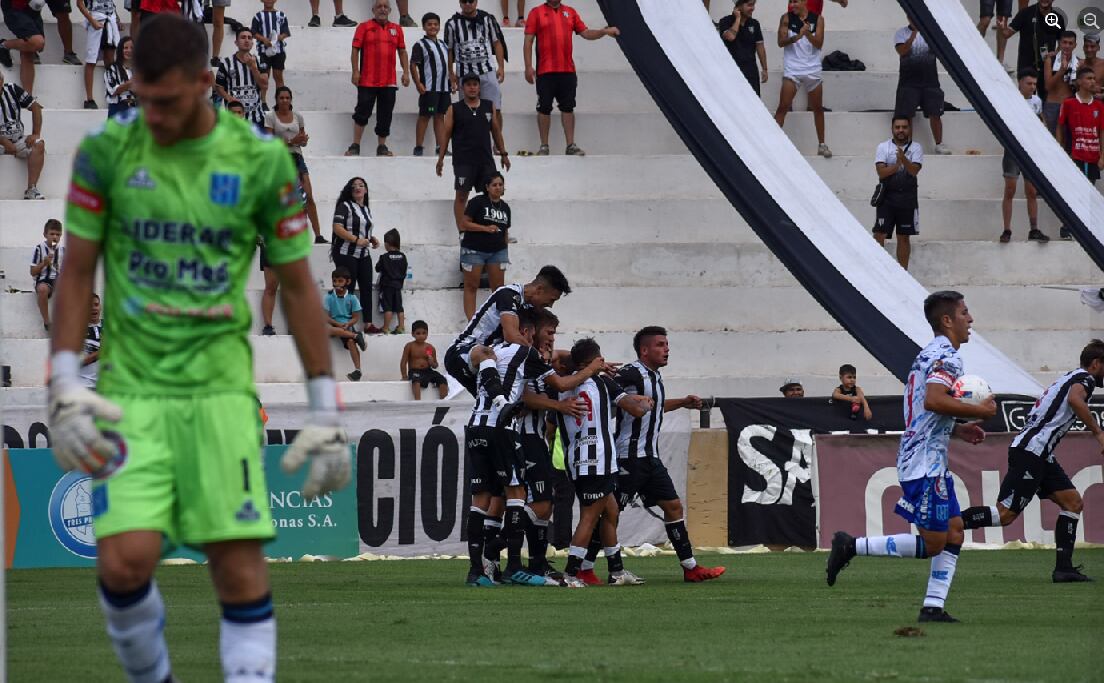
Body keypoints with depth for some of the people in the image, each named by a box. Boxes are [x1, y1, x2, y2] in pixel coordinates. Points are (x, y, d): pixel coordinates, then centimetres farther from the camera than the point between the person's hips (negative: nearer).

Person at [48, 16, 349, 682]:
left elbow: (298, 284, 7)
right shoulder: (107, 152, -1)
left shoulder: (262, 160, -1)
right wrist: (65, 388, -4)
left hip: (221, 385, 0)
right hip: (131, 388, 0)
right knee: (126, 559, -14)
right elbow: (76, 274, 6)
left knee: (240, 565, -10)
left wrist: (326, 410, 7)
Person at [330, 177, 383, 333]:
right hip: (346, 254, -7)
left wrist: (372, 240, 8)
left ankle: (368, 324, 5)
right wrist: (357, 240, -21)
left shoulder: (367, 210, 17)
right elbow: (338, 228, -17)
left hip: (363, 255, 7)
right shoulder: (345, 206, -6)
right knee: (348, 289, -7)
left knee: (367, 288, 3)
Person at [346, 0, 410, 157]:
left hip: (389, 82, 3)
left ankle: (382, 147, 13)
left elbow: (402, 52, 15)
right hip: (367, 81, -3)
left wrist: (406, 72, 6)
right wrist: (355, 71, -10)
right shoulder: (364, 27, 2)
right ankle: (355, 146, 4)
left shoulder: (396, 29, 12)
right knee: (362, 113, -3)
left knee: (385, 116, 5)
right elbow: (355, 49, -2)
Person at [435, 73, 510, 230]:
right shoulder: (454, 110, 1)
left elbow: (496, 131, 16)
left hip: (485, 159, 3)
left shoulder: (489, 106, 11)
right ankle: (462, 232, 0)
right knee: (462, 195, -4)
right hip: (463, 161, -3)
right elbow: (446, 134, 1)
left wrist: (503, 154, 13)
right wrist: (441, 158, -4)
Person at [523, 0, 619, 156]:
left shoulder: (570, 13, 13)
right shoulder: (537, 13, 3)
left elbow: (585, 33, 14)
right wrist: (528, 67, -8)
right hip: (545, 71, -3)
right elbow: (528, 41, 0)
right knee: (544, 108, 0)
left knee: (568, 108, 3)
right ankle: (544, 147, 7)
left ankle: (571, 146, 5)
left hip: (567, 71, 3)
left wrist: (604, 32, -3)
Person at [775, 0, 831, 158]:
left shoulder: (817, 19, 0)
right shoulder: (787, 18, -1)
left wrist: (808, 34, -26)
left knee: (817, 108, 9)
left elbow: (819, 43, -7)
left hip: (812, 70, 1)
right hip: (792, 70, -1)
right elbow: (781, 41, -7)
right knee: (783, 107, -8)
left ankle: (821, 145, 19)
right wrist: (797, 37, -25)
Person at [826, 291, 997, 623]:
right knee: (932, 544, -9)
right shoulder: (947, 356, -12)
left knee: (954, 532, 9)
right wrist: (979, 411, -19)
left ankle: (934, 607, 6)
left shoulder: (929, 355, 21)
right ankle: (852, 546, -6)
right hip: (926, 462, -11)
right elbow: (933, 400, -29)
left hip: (932, 462, 11)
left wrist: (958, 429, 20)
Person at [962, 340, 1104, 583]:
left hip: (1038, 453, 11)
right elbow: (1075, 399, -27)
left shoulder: (1069, 378, 25)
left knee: (1073, 502, 8)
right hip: (1031, 451, -11)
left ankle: (1064, 568, 3)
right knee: (1005, 514, -14)